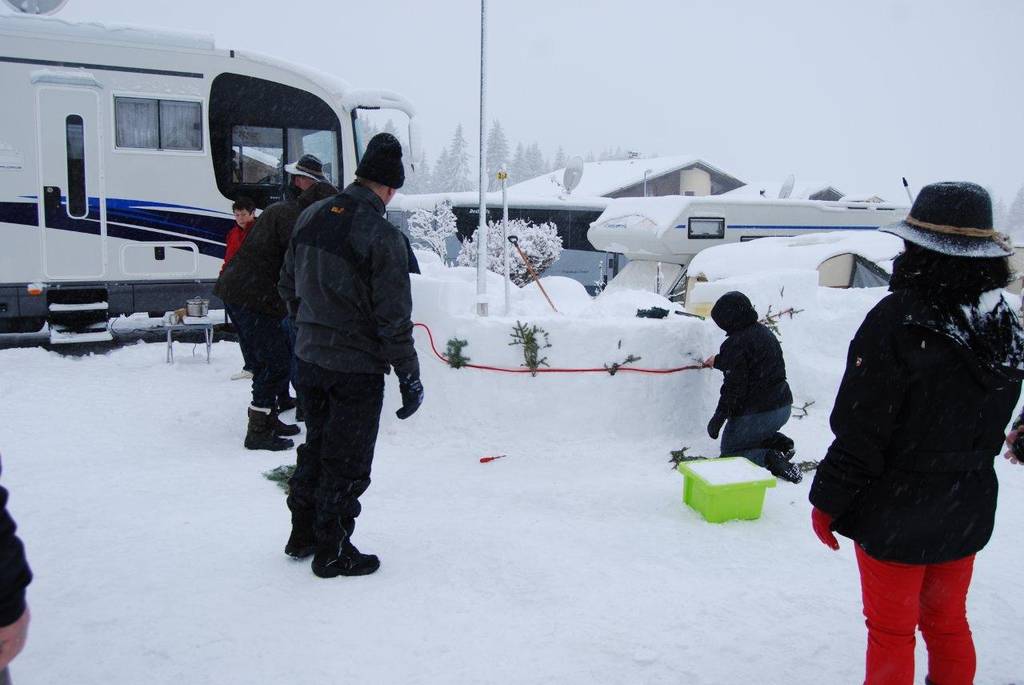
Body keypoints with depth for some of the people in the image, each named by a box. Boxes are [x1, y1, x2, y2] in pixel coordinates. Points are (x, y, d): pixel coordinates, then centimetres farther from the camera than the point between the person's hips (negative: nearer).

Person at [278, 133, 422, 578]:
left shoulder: (310, 217, 2)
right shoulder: (384, 237, -20)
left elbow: (288, 286, 12)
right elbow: (393, 319, -19)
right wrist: (409, 377, -9)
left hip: (309, 358, 7)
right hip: (357, 368, -7)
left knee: (316, 445, 23)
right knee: (347, 462, 8)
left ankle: (302, 535, 36)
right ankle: (332, 552, 22)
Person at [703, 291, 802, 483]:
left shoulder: (735, 343, -18)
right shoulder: (763, 331, 9)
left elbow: (733, 386, -20)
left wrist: (718, 417, -13)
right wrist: (719, 361, 40)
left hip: (756, 413, -8)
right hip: (783, 407, 9)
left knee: (730, 451, 9)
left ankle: (769, 459, -14)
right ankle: (778, 442, 7)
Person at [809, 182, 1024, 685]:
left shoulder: (897, 320, -24)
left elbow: (861, 430, -21)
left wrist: (827, 501, -10)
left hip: (896, 515, -6)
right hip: (968, 512, 6)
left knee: (892, 630, 11)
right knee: (948, 624, 22)